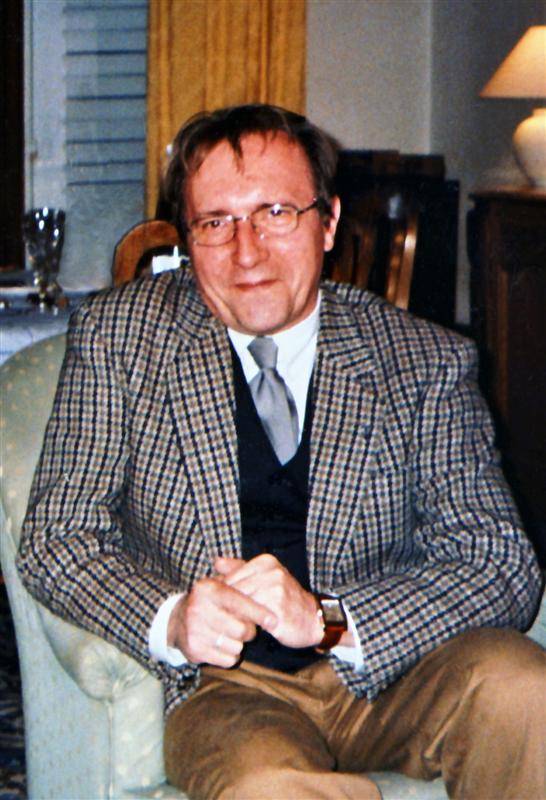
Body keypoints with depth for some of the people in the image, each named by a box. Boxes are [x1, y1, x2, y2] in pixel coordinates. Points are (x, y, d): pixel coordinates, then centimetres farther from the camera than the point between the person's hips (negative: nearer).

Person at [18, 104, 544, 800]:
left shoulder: (427, 364, 1)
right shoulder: (117, 337, 1)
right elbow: (56, 539, 2)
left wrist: (328, 621, -23)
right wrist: (171, 621, -20)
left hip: (387, 676, 3)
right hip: (220, 684, -2)